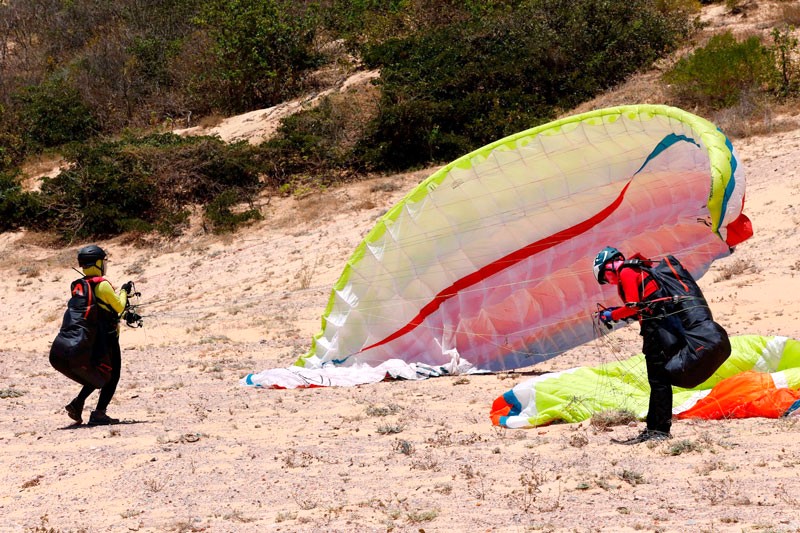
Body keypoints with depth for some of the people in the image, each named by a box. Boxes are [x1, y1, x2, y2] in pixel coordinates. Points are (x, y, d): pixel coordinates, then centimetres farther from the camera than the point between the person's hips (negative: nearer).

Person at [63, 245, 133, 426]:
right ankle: (99, 414, -2)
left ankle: (77, 403, 10)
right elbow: (119, 307, -9)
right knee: (112, 375, 2)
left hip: (90, 336, 8)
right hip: (107, 338, -8)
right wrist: (124, 292, 7)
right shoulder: (103, 285, -17)